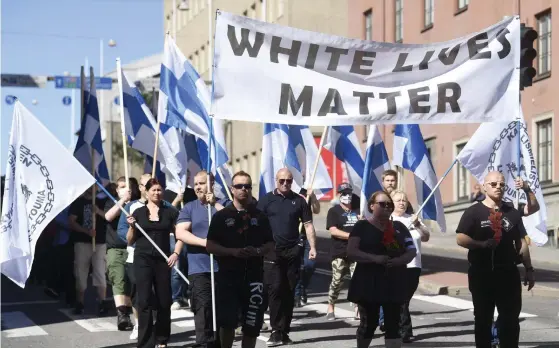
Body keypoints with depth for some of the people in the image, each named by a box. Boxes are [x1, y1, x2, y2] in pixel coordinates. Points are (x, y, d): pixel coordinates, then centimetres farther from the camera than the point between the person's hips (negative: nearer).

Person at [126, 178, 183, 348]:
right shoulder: (138, 212, 5)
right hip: (143, 260, -1)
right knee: (144, 301, -6)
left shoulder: (170, 212, 5)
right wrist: (132, 227, -8)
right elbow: (130, 241, 9)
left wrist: (176, 253, -4)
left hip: (163, 260, 1)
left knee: (164, 301, 4)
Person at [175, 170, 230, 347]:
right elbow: (180, 233, -3)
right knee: (203, 309, -6)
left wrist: (216, 204, -12)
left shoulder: (225, 204, 9)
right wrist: (205, 242, -15)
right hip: (199, 268, 0)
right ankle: (204, 345, -5)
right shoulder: (189, 208, 10)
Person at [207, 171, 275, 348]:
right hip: (228, 275, -2)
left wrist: (257, 251, -10)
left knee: (252, 324, 6)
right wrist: (232, 251, -14)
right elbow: (210, 246, 1)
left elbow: (270, 245, 12)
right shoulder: (221, 216, 3)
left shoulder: (260, 216, 9)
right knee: (227, 322, -7)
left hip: (254, 276, 2)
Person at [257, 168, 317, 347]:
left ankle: (284, 331, 13)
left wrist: (313, 247, -2)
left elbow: (308, 225, 7)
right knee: (275, 289, -9)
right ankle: (276, 331, -7)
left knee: (289, 292, 6)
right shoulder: (266, 200, 2)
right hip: (272, 251, -2)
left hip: (293, 251, 2)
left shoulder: (299, 200, 7)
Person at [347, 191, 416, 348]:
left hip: (394, 283, 3)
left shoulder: (399, 227, 11)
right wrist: (375, 258, -22)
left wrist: (399, 260, -13)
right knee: (369, 322, 7)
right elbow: (351, 252, -9)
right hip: (368, 283, -3)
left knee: (393, 324, -3)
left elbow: (411, 251, 9)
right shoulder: (362, 226, 0)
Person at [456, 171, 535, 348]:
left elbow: (521, 242, 13)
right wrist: (482, 244, -26)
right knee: (483, 318, 6)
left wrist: (529, 269, 8)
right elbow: (460, 239, -10)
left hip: (508, 272, 3)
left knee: (511, 318, 3)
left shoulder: (512, 212, 10)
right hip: (481, 273, -2)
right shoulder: (473, 212, -1)